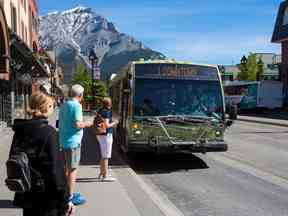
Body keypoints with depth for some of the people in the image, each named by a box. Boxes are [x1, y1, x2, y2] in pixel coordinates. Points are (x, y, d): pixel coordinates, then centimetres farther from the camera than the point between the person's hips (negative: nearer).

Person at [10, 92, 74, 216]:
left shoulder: (20, 130, 2)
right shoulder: (48, 131, -19)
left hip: (26, 196, 7)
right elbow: (56, 168, -21)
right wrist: (65, 200, -15)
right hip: (46, 197, -6)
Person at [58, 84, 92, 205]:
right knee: (73, 169, 0)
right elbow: (77, 124, -24)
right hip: (73, 141, -9)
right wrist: (86, 124, -6)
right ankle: (70, 196, 7)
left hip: (63, 141, 9)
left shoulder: (63, 105, 11)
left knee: (66, 168, 18)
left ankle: (66, 193, 29)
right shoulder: (77, 105, -15)